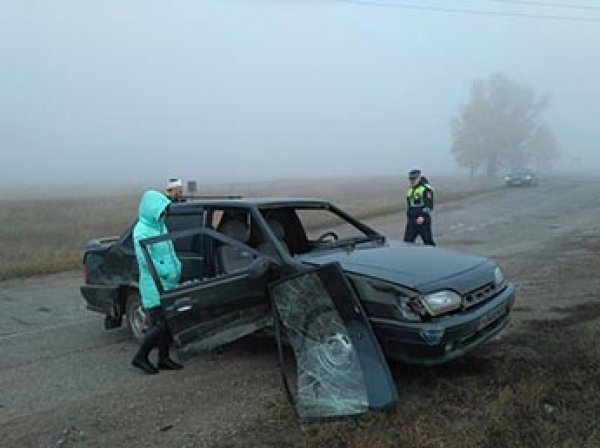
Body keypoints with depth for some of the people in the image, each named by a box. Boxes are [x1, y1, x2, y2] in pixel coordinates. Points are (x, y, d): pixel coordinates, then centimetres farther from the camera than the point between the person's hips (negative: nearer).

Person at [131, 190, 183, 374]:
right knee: (160, 324, -6)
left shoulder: (160, 225, 12)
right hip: (154, 286, -9)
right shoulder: (141, 230, -15)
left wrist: (177, 268, 7)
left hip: (168, 284, 9)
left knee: (169, 321, 12)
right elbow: (144, 259, -21)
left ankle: (164, 358, 24)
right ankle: (140, 357, 10)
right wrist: (167, 273, -17)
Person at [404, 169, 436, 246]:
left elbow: (429, 205, -16)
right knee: (407, 241, 1)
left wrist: (422, 217, -25)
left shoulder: (426, 189, -9)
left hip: (422, 220, -7)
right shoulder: (410, 190, 17)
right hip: (411, 220, 7)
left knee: (428, 241, 2)